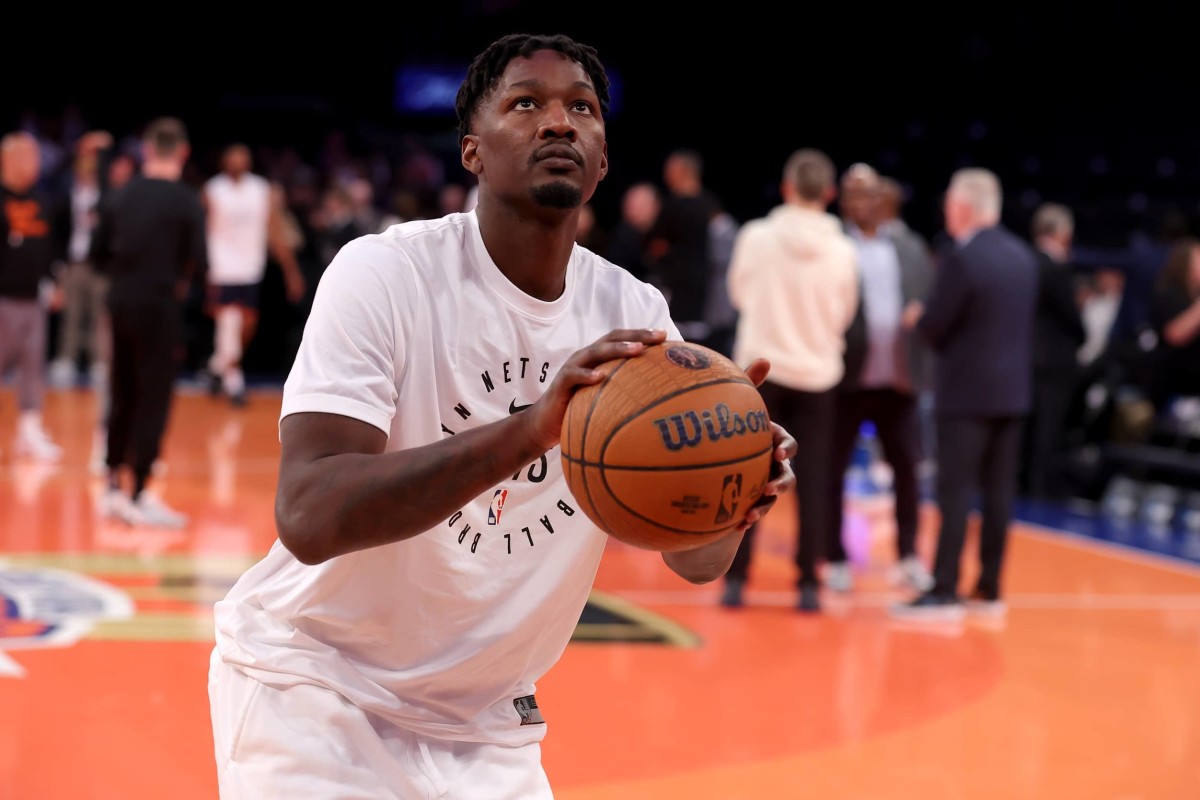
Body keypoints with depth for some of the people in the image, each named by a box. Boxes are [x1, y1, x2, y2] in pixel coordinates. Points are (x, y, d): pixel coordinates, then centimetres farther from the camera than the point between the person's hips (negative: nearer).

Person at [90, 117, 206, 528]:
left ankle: (115, 486, 20)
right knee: (153, 401, 1)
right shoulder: (187, 201, -10)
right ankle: (136, 494, 1)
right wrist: (179, 278, 7)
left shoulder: (120, 196, 5)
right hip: (159, 307, -5)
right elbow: (197, 261, -13)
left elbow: (99, 254, 5)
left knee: (122, 397, 15)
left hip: (121, 302, 5)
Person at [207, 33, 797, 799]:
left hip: (483, 721, 5)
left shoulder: (634, 313, -4)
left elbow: (694, 560, -6)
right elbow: (307, 518, -32)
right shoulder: (385, 274, -19)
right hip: (315, 685, -5)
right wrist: (525, 431, -44)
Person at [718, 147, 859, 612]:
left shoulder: (756, 237, -9)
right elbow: (844, 315, 6)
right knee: (812, 481, 7)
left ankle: (736, 578, 7)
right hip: (817, 374, 1)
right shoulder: (842, 251, -7)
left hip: (760, 368, 0)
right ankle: (808, 584, 7)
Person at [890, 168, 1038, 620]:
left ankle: (944, 592, -3)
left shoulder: (961, 259, -17)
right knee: (999, 490, 9)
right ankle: (989, 590, 15)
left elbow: (933, 327, -14)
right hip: (1013, 388, 7)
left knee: (956, 491, -4)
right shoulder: (1022, 256, 8)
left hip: (967, 392, -7)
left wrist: (917, 319, 6)